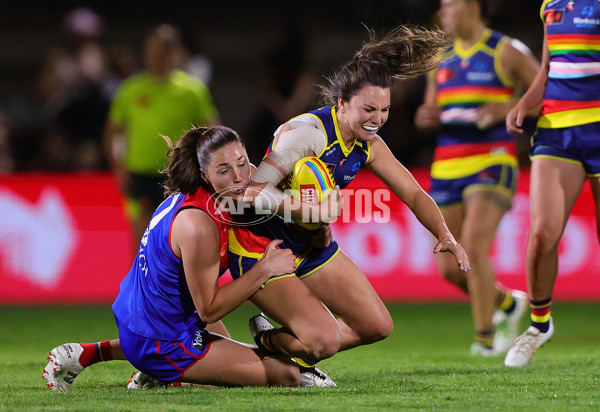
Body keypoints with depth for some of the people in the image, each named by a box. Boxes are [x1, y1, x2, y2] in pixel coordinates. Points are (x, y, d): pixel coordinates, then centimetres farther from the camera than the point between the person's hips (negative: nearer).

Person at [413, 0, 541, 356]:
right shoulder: (442, 60, 17)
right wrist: (425, 117, 0)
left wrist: (505, 108, -14)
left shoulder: (506, 52, 0)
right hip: (447, 171, 6)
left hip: (492, 165, -6)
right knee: (449, 267, 1)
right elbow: (431, 116, 24)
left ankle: (485, 337, -10)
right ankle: (508, 304, 27)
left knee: (473, 247, -23)